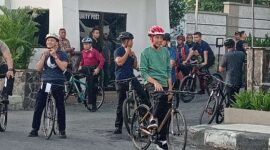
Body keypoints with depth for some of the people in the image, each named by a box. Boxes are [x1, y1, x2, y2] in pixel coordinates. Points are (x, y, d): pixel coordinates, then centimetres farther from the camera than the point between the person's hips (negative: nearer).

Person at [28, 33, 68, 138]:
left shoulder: (62, 54, 2)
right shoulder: (44, 54, 13)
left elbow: (63, 67, -13)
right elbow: (39, 68, 1)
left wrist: (55, 56, -16)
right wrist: (44, 56, -8)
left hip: (58, 83, -3)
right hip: (45, 83, 3)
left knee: (60, 107, 0)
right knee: (38, 107, -2)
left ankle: (62, 131, 9)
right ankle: (34, 130, 5)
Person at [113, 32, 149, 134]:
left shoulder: (130, 52, 13)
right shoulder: (118, 51, -5)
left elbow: (135, 66, 14)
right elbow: (119, 62, -22)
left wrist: (134, 57, -1)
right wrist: (127, 53, -13)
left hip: (131, 78, 5)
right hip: (121, 80, -5)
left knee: (143, 95, -16)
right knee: (121, 104, 1)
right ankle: (118, 126, 8)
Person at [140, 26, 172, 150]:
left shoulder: (165, 51, 13)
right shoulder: (146, 52, -1)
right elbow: (143, 71, -7)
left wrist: (170, 88, 10)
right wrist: (155, 82, -21)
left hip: (164, 85, 5)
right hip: (152, 83, -5)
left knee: (165, 115, 1)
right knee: (160, 97, -38)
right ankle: (153, 119, -20)